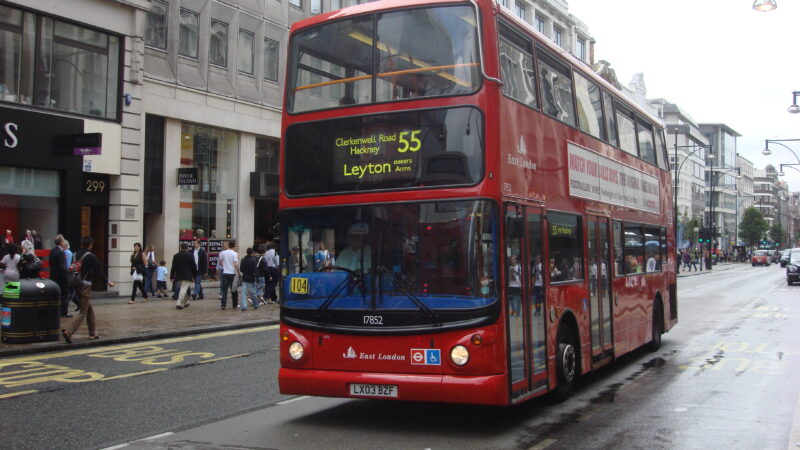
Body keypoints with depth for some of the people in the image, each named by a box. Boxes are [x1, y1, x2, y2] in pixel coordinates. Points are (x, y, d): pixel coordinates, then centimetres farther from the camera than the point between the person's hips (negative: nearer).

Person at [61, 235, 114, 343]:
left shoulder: (76, 255, 6)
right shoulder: (91, 256, -13)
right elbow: (98, 271, -9)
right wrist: (107, 282, 4)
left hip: (77, 285, 7)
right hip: (85, 286, -7)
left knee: (90, 309, 19)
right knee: (83, 313, -4)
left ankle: (92, 333, 23)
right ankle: (68, 332, -18)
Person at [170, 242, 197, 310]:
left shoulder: (176, 256, 4)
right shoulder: (190, 255, -5)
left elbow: (173, 267, 5)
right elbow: (194, 266, -4)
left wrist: (172, 277, 9)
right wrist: (194, 275, 7)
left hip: (179, 276, 5)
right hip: (187, 276, -5)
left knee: (185, 289, 20)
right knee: (184, 289, -7)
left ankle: (185, 302, 28)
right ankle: (179, 304, -15)